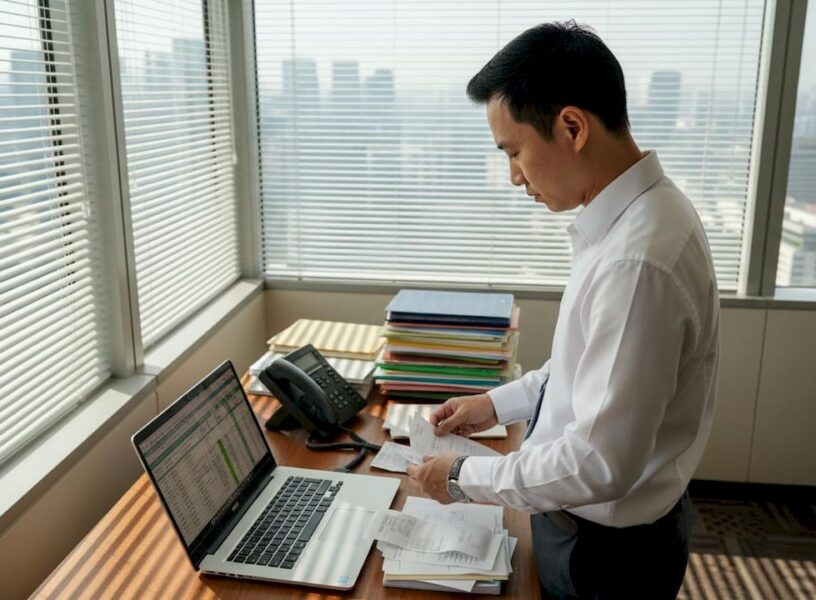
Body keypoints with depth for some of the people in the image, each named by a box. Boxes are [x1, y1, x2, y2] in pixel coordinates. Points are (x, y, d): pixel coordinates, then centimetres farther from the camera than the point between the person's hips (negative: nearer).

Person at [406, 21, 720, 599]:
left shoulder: (637, 260, -33)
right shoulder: (635, 213, -2)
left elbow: (601, 463, -29)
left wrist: (465, 477, -17)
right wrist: (499, 402, 8)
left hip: (608, 548, -8)